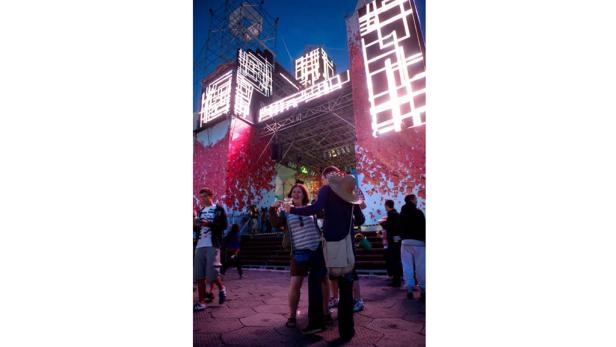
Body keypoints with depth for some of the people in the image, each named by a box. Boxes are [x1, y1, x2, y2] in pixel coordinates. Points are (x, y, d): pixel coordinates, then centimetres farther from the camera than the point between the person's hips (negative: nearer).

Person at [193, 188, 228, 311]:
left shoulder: (218, 209, 2)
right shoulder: (201, 211, 20)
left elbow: (224, 225, -7)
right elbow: (199, 227, 23)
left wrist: (208, 223, -17)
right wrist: (196, 223, 1)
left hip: (213, 245, -6)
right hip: (200, 245, 6)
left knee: (211, 274, -10)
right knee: (198, 274, 2)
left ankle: (221, 288, 18)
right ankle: (201, 301, 10)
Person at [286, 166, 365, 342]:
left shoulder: (327, 189, -1)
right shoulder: (350, 191, 13)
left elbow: (317, 208, -21)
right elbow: (360, 220, 15)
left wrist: (292, 210, -13)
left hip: (331, 240, -4)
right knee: (346, 282, 12)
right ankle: (347, 329, 16)